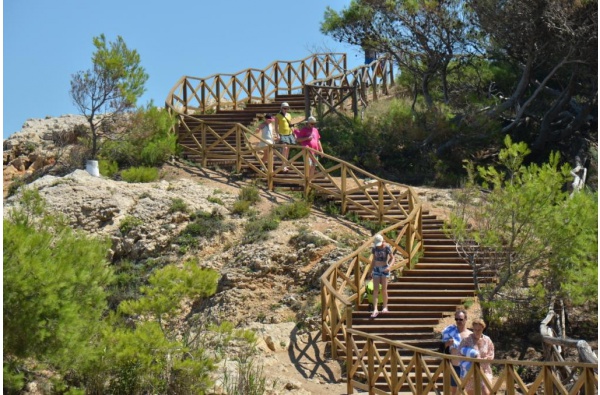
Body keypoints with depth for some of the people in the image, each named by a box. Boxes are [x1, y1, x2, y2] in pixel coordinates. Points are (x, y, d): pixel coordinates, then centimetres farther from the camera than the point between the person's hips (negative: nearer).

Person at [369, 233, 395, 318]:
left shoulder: (387, 248, -8)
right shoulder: (374, 248, 2)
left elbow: (392, 258, -6)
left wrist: (389, 266, -23)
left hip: (384, 269, -3)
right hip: (376, 269, 3)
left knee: (384, 289, 0)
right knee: (375, 289, -6)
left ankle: (385, 307, 16)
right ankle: (375, 310, -12)